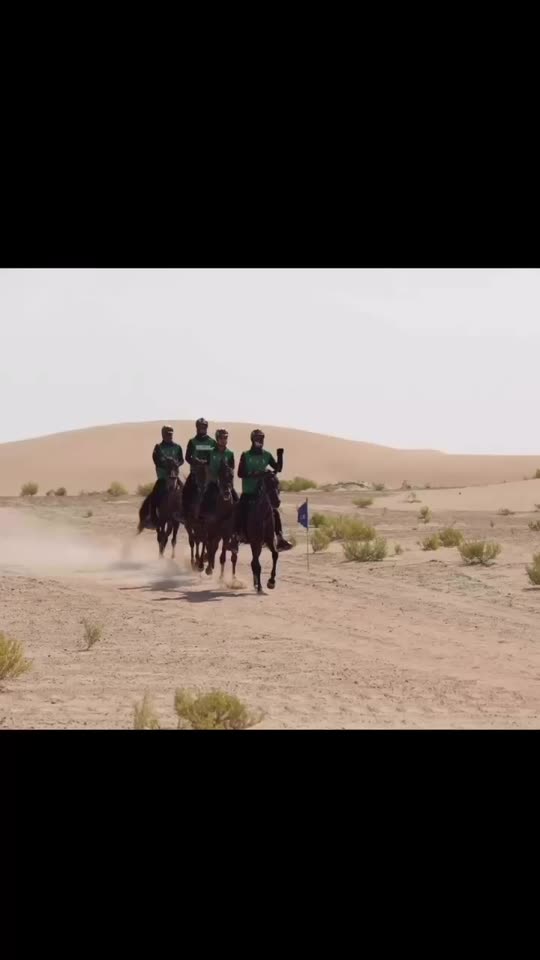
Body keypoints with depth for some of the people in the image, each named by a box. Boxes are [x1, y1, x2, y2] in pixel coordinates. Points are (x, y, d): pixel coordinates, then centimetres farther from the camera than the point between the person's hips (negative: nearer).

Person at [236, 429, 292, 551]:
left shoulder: (267, 455, 8)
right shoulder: (246, 455, 0)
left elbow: (278, 468, 3)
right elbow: (240, 473, -7)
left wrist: (280, 456, -11)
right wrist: (253, 474, -22)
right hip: (248, 491, -2)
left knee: (274, 511, -10)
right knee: (241, 512, -15)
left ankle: (280, 539, -9)